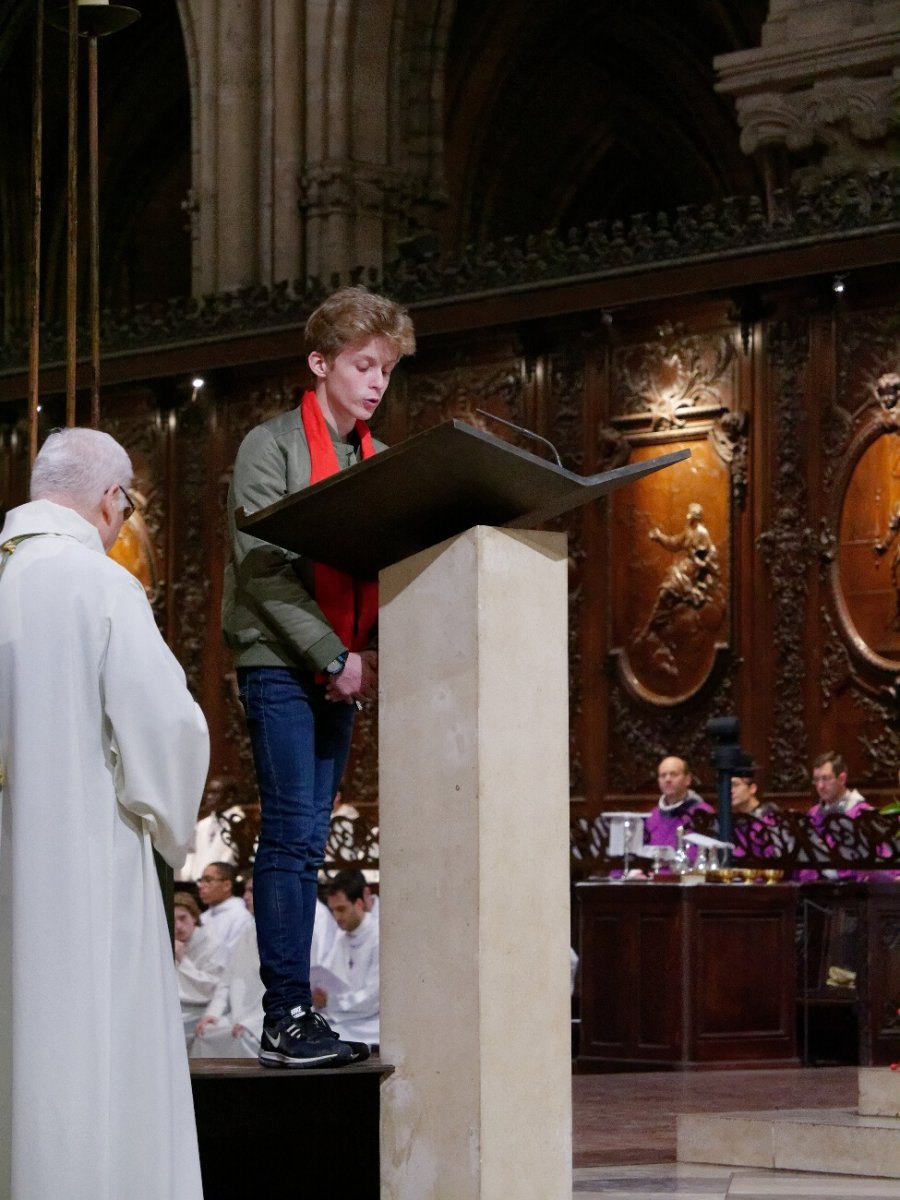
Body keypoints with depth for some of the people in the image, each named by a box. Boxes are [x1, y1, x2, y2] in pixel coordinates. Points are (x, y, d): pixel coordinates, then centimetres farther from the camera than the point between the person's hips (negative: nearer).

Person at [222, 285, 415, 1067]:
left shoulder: (378, 459, 15)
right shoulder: (271, 447, -4)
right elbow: (264, 569, -12)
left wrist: (374, 653, -5)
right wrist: (332, 655, -16)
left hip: (342, 670, 6)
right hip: (280, 664, -6)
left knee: (305, 840, 6)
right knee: (293, 834, -11)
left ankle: (295, 1016, 6)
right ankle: (287, 1018, -10)